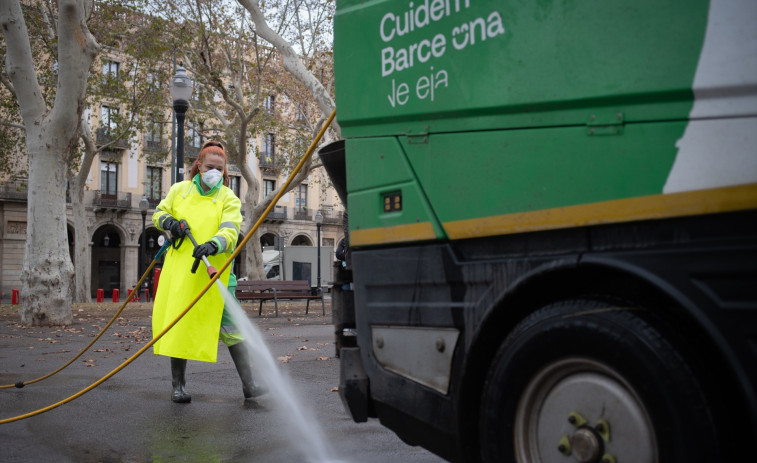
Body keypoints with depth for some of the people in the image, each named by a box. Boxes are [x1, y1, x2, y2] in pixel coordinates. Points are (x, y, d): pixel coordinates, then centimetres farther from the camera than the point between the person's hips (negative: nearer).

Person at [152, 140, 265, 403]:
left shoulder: (229, 199, 0)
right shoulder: (180, 189, 11)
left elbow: (230, 232, -14)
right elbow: (159, 213, 21)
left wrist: (213, 244, -35)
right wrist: (169, 222, -2)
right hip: (178, 267, 3)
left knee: (229, 326, -7)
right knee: (176, 321, 7)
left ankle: (249, 386, -2)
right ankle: (178, 384, 24)